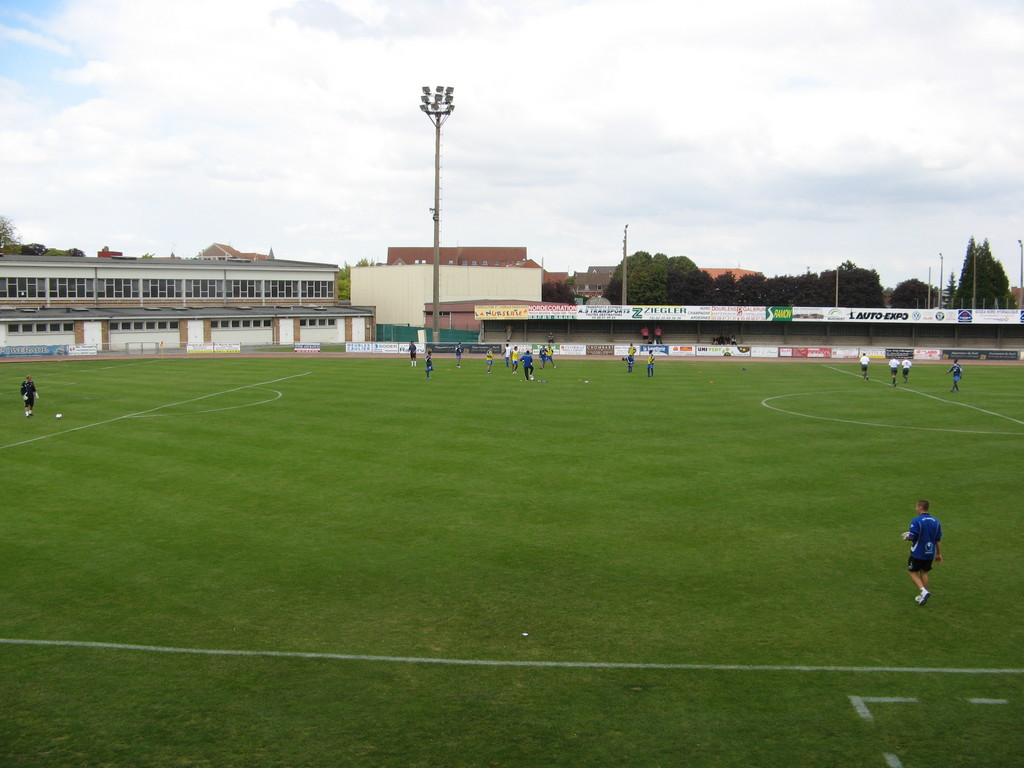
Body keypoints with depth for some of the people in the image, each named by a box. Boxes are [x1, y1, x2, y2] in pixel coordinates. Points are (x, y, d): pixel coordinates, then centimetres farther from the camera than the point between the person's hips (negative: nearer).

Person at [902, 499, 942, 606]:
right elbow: (938, 540, 6)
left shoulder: (916, 521, -17)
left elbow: (912, 537, -19)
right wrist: (939, 554, 14)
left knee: (913, 573, 6)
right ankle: (923, 596, 20)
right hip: (930, 553, 6)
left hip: (917, 553, -6)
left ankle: (924, 591, -13)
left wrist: (906, 537, 4)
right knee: (924, 573, 18)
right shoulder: (936, 521, 3)